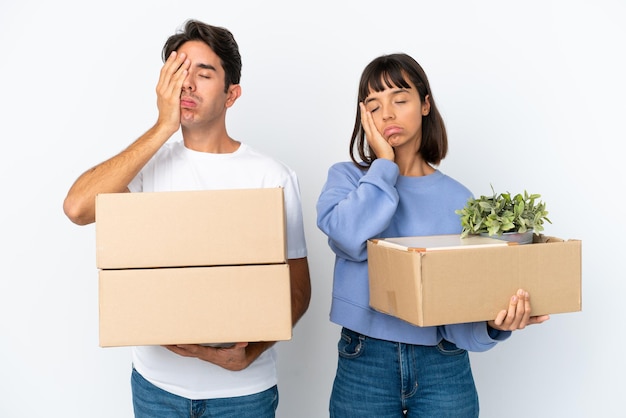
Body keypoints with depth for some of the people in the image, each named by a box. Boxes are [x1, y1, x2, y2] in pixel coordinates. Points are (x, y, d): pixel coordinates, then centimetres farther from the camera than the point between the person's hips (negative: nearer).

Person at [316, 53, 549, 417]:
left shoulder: (458, 199, 1)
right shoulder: (347, 178, 1)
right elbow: (350, 238, -21)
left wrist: (493, 324, -22)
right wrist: (384, 164, -10)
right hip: (364, 362, 0)